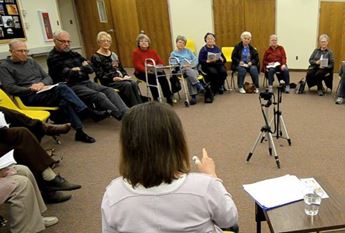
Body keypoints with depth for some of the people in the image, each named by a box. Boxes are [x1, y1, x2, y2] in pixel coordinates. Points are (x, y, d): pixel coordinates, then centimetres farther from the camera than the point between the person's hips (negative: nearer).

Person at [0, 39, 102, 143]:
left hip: (44, 93, 5)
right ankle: (89, 113, -30)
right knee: (62, 88, -30)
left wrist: (42, 84, -8)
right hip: (29, 97, -5)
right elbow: (10, 88, -9)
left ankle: (80, 131, -36)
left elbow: (48, 78, 15)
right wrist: (31, 89, -18)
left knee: (64, 101, -31)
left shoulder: (31, 61, 20)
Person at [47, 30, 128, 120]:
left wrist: (79, 69, -4)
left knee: (109, 91, -17)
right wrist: (83, 68, 0)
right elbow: (67, 74, -13)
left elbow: (91, 69, 15)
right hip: (72, 86, -7)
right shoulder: (52, 58, -1)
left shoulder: (74, 54, 20)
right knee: (99, 95, -29)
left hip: (86, 82, 7)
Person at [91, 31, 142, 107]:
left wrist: (125, 75, -2)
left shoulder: (113, 54, 20)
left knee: (133, 83, -26)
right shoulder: (96, 57, -2)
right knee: (127, 85, -32)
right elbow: (100, 75, -9)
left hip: (120, 79, 6)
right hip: (108, 82, -6)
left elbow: (121, 68, 20)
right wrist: (114, 78, -19)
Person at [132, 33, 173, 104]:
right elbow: (138, 66, -14)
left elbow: (160, 61, 7)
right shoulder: (135, 52, -4)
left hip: (155, 71, 4)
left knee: (162, 76, -26)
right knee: (152, 78, -33)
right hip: (142, 72, -4)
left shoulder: (153, 51, 13)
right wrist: (147, 70, -29)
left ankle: (169, 97, -22)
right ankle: (155, 99, -24)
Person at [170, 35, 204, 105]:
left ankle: (193, 96, -43)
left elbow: (196, 60, 12)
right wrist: (182, 65, -15)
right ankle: (198, 85, -45)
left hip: (193, 68, 1)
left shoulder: (188, 51, 23)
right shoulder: (173, 53, 17)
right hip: (181, 70, -1)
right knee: (188, 70, -39)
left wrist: (190, 65, -9)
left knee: (190, 77, -36)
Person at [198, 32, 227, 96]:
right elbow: (200, 61, -7)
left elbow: (224, 60, 13)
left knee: (223, 72, -28)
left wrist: (221, 59, -10)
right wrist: (208, 61, -22)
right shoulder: (203, 49, 6)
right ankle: (214, 89, -11)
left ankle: (220, 86, -3)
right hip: (208, 66, -3)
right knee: (214, 73, -34)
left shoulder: (217, 48, 18)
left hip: (218, 65, 3)